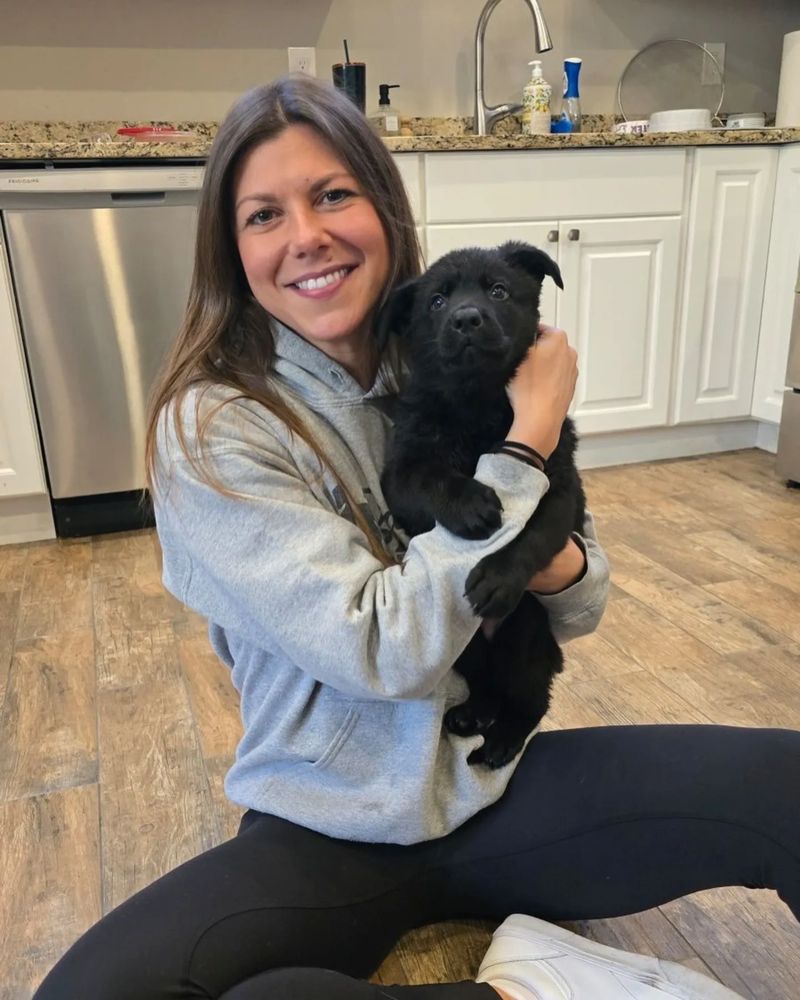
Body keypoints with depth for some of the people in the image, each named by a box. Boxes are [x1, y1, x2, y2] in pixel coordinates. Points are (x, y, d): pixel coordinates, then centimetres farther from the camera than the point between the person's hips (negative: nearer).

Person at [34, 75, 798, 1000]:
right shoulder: (210, 429, -14)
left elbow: (580, 605, 5)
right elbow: (387, 651, -23)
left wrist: (559, 566, -19)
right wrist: (526, 440, -20)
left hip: (498, 781, 2)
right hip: (330, 832, -1)